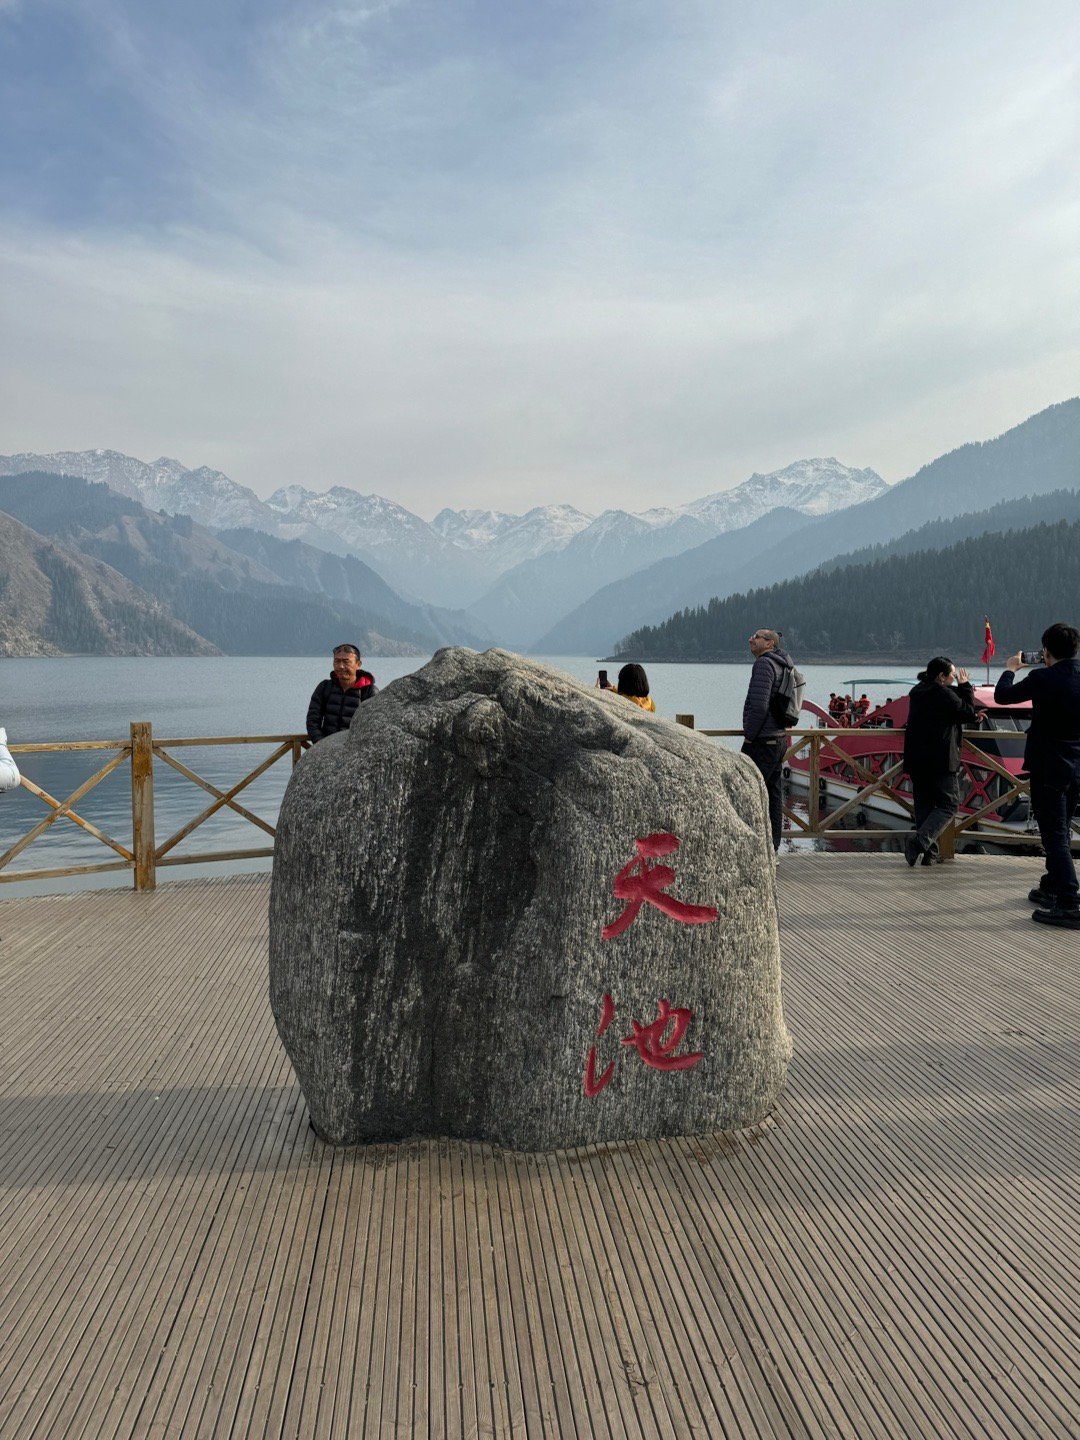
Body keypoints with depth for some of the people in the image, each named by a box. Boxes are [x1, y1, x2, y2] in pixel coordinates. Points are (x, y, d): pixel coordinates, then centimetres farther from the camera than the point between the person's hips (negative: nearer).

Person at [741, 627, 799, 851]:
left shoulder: (764, 664, -13)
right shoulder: (784, 666, 16)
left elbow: (759, 706, -22)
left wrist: (748, 737, -14)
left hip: (762, 741, -9)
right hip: (779, 739, 9)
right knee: (773, 795, 10)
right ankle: (772, 848, 15)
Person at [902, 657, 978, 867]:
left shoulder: (917, 692, 13)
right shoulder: (942, 693, -13)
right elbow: (967, 712, -4)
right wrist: (965, 687, 6)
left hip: (916, 759, 8)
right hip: (940, 761, -8)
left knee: (923, 804, 12)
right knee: (948, 804, 2)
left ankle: (928, 853, 10)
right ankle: (920, 840, -16)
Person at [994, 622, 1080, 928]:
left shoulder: (1042, 679, -17)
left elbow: (1002, 696, -3)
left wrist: (1010, 669, 15)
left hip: (1049, 768, -7)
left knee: (1055, 837, -4)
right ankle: (1051, 888, 34)